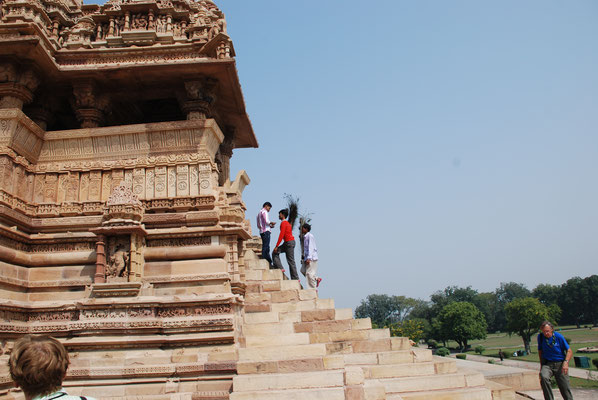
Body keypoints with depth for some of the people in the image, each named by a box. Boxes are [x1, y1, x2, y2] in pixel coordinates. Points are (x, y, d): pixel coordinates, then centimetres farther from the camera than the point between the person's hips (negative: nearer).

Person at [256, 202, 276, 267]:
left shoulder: (259, 213, 25)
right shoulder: (264, 211, -4)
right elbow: (266, 221, -19)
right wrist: (271, 223, 0)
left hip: (261, 232, 10)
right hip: (266, 231, -10)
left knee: (265, 247, 7)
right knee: (266, 247, -12)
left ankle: (270, 263, 7)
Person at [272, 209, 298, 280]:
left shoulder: (283, 223, -11)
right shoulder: (287, 223, 19)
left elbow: (281, 235, -18)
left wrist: (276, 246, -18)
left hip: (289, 242, -10)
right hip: (287, 243, 10)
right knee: (275, 253, 6)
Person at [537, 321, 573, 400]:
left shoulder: (559, 337, -8)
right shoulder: (540, 337, -1)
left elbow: (569, 351, -1)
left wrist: (566, 362, -17)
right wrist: (541, 364, 12)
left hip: (560, 363, -1)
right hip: (547, 364, 1)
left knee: (565, 388, -2)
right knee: (543, 377, -30)